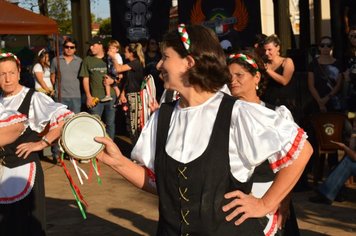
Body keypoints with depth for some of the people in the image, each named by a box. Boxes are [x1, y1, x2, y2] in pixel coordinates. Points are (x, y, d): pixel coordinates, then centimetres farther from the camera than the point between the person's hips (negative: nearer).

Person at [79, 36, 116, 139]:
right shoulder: (88, 60, 6)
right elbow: (85, 79, 6)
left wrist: (113, 80, -10)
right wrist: (88, 96, -2)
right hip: (95, 97, 0)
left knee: (110, 123, 8)